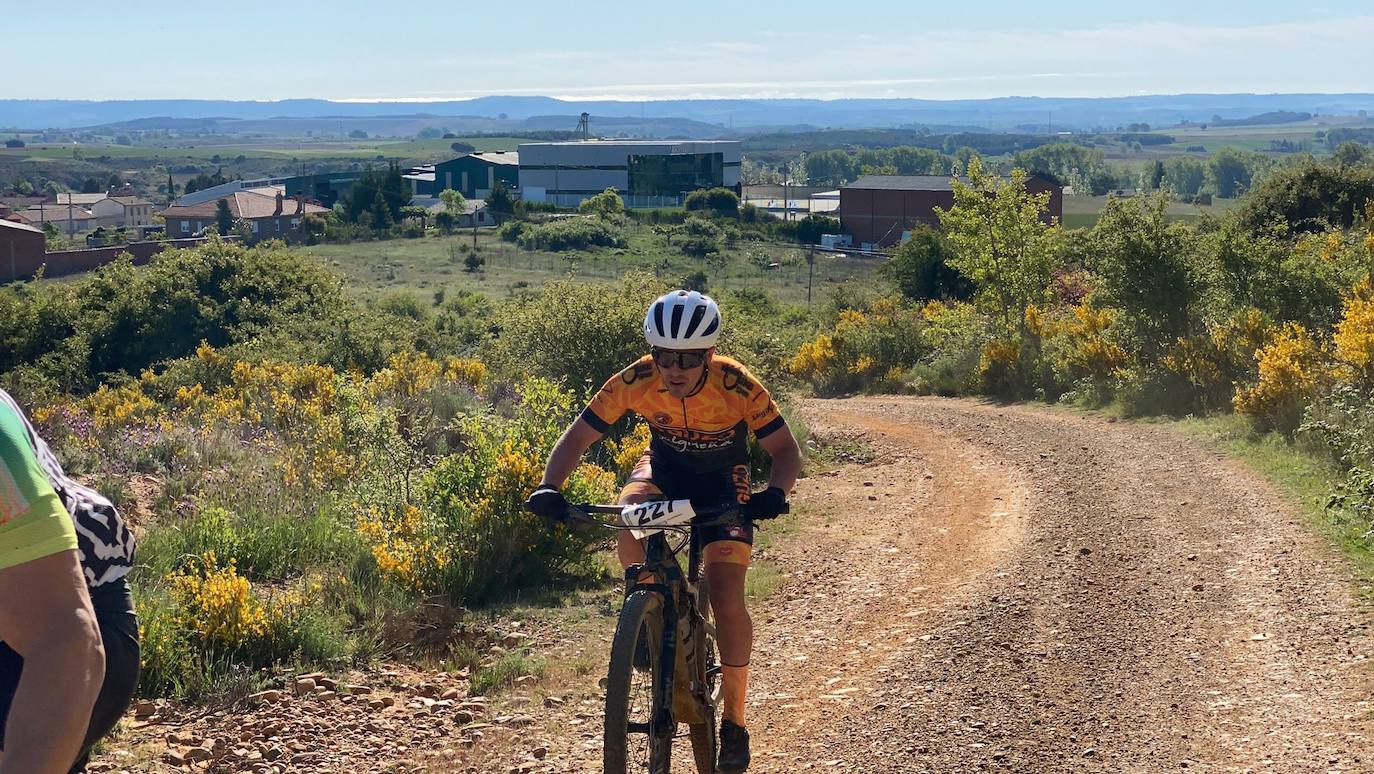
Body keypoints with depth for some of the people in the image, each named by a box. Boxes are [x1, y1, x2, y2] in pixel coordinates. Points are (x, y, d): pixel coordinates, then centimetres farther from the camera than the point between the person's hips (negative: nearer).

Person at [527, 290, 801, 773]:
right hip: (665, 466, 2)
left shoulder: (736, 386, -31)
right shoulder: (636, 381, -27)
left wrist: (776, 493, -45)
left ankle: (734, 719, 3)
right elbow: (578, 436, -20)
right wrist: (549, 488, -38)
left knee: (726, 598, -16)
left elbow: (785, 448, -24)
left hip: (723, 479, -2)